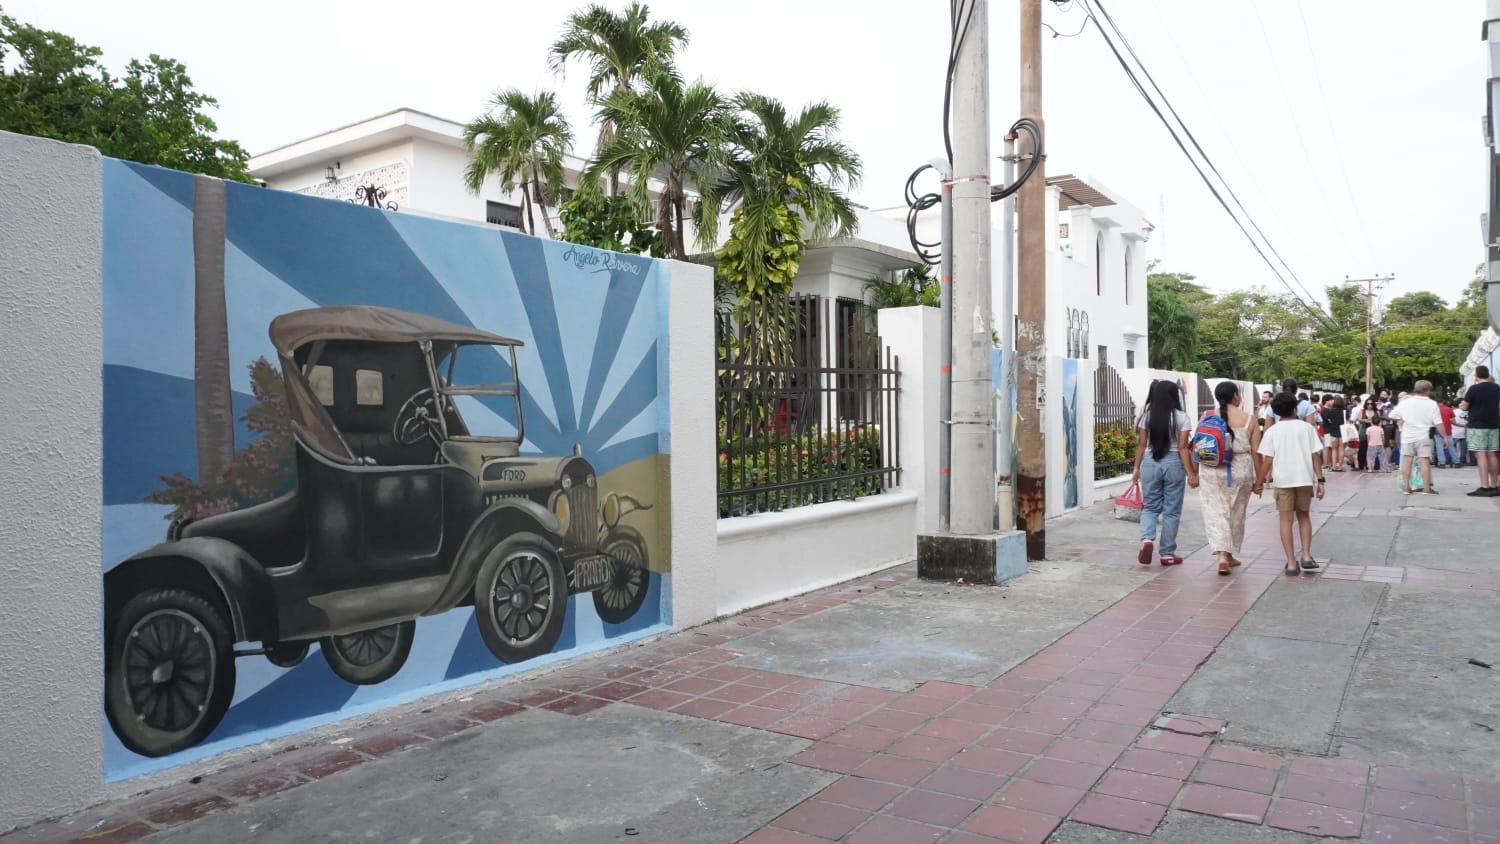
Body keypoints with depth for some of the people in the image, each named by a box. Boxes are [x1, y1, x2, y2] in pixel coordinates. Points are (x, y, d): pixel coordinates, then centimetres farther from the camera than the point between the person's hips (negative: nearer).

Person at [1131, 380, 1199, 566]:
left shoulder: (1146, 416, 1)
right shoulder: (1181, 418, -5)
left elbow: (1141, 445, 2)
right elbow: (1182, 448, -8)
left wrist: (1137, 468, 10)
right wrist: (1191, 473, -6)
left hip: (1150, 463, 2)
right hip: (1173, 463, -1)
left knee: (1150, 507, 13)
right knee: (1171, 511, 9)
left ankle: (1147, 538, -14)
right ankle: (1168, 554, 14)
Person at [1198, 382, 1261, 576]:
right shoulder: (1249, 419, -2)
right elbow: (1255, 452, 0)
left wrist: (1195, 472, 9)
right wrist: (1258, 479, 8)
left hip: (1211, 471, 0)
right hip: (1240, 471, 0)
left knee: (1216, 512, 0)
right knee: (1236, 514, 14)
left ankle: (1222, 555, -15)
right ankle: (1230, 555, 26)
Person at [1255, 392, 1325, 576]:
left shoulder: (1272, 431, 0)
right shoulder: (1307, 427, 3)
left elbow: (1267, 460, -5)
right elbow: (1316, 455, -1)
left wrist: (1259, 482, 1)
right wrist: (1320, 480, 1)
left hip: (1283, 480, -1)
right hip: (1305, 478, 1)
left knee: (1286, 520, 4)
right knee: (1304, 516, 20)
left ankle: (1291, 563, 2)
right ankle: (1306, 556, 11)